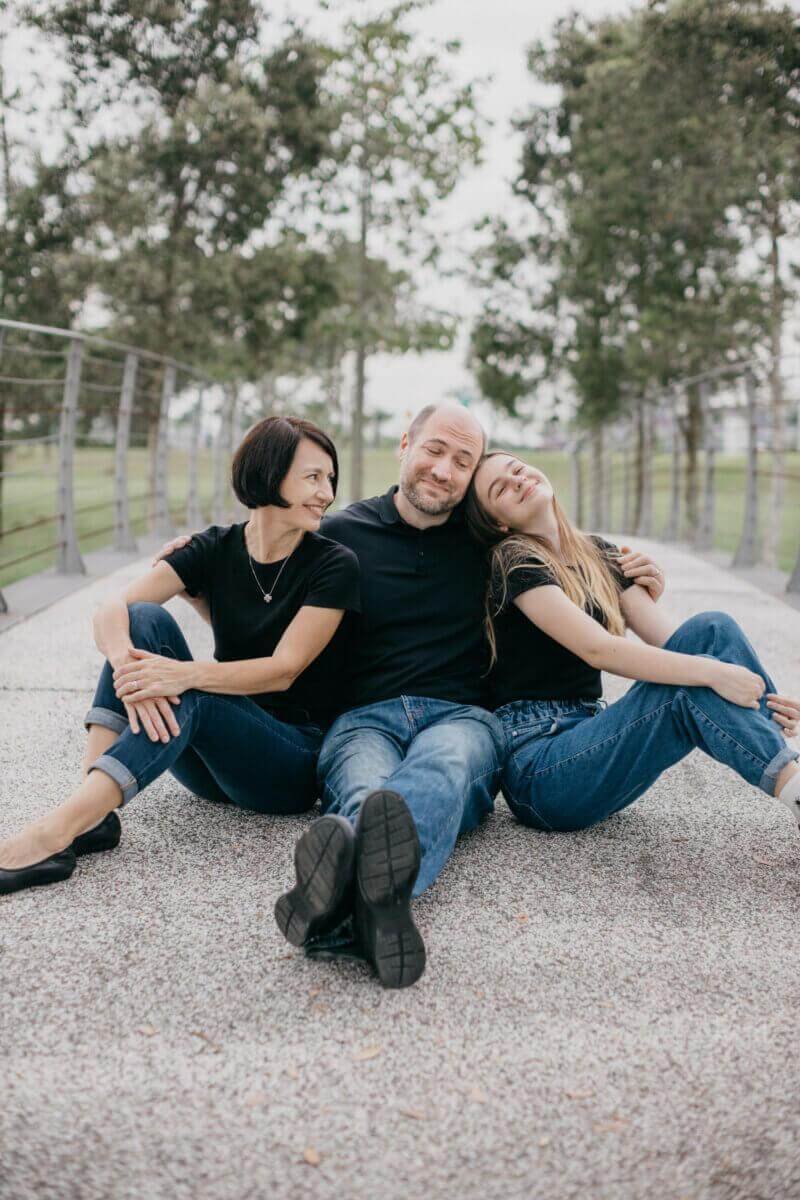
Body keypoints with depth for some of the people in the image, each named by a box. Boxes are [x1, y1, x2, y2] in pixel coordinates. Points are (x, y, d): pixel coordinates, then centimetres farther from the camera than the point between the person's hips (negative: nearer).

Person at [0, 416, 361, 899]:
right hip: (215, 759, 4)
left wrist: (186, 674, -36)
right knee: (145, 618, -18)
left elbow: (285, 669, -19)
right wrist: (128, 665, -36)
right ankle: (89, 812, -32)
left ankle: (54, 835, -45)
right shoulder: (216, 549, 2)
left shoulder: (335, 564, -8)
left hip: (296, 759, -4)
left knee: (190, 700, -33)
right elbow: (113, 609, -13)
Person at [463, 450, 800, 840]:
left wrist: (761, 696, -13)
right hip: (538, 766, -7)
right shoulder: (513, 560, -8)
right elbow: (597, 649, -20)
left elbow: (668, 639, 2)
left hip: (590, 736, 7)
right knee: (695, 689, -26)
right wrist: (711, 672, -27)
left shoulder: (599, 556, 14)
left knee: (711, 629, -11)